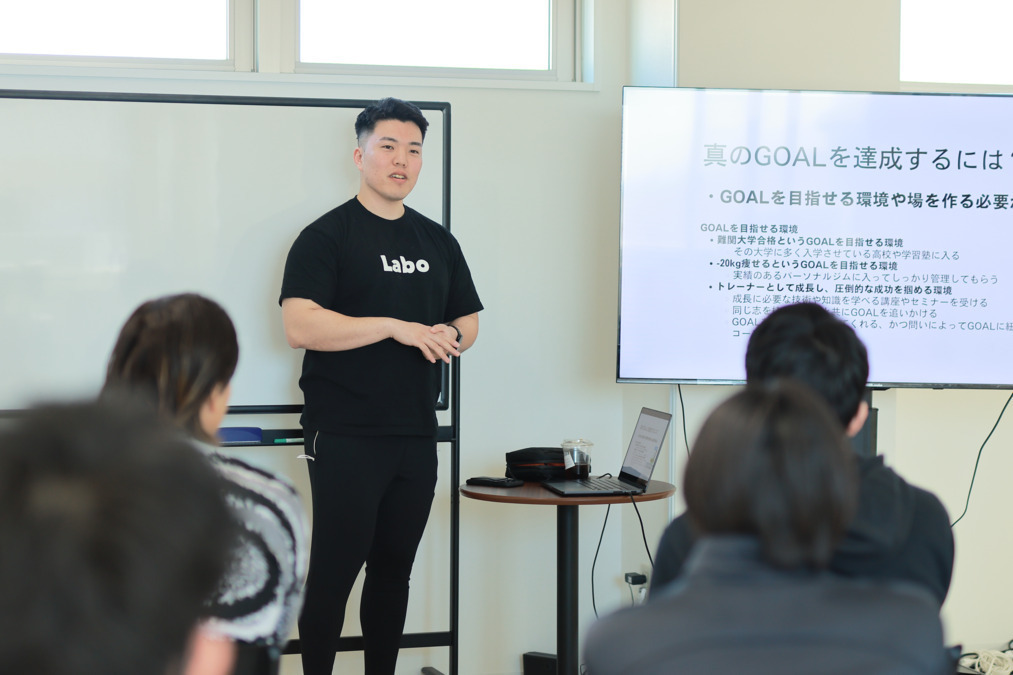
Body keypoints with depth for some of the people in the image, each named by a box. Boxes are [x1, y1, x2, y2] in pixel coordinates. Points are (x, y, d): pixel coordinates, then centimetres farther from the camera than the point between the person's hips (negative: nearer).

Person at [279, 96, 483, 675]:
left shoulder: (438, 242, 15)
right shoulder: (326, 236, -5)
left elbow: (469, 320, 22)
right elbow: (301, 326, -16)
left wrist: (452, 337, -3)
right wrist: (396, 328, -19)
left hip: (417, 433, 6)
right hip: (345, 435, -6)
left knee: (395, 568, 12)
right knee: (335, 571, -4)